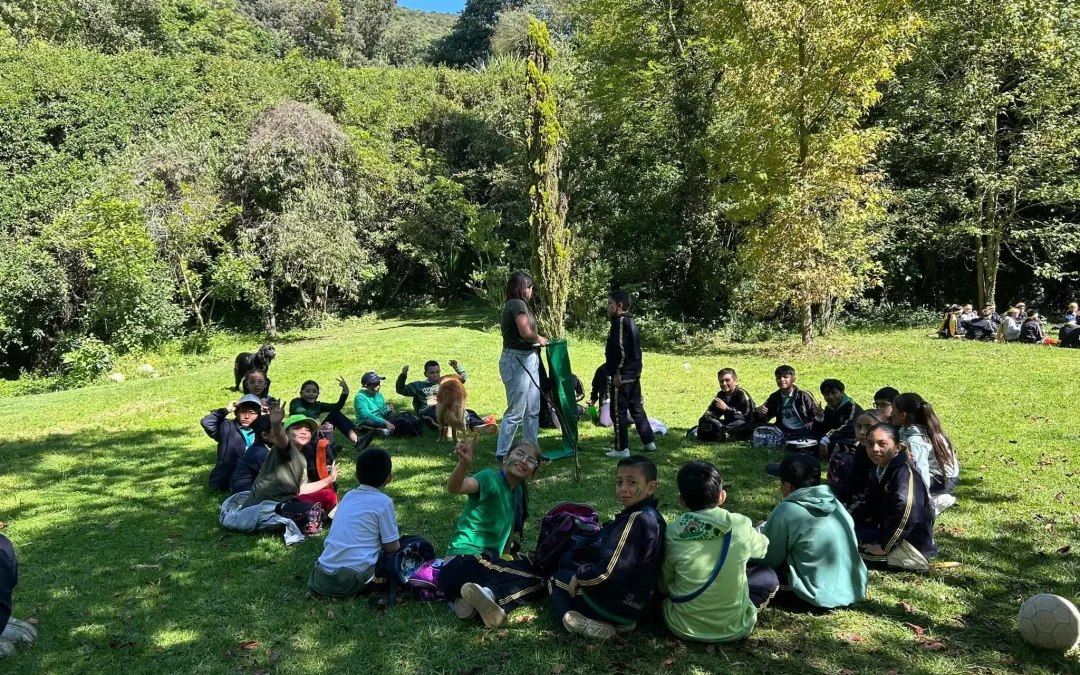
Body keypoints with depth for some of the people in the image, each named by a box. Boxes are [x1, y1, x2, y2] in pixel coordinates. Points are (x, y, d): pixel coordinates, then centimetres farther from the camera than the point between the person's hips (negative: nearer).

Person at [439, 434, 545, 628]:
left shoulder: (518, 491, 13)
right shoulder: (491, 478, -12)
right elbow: (454, 488, -33)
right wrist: (464, 464, -52)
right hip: (463, 563, -9)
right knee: (539, 580, -11)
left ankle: (487, 594, -13)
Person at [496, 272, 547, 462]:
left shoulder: (515, 305, 17)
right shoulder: (517, 304, -12)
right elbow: (526, 333, -23)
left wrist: (537, 340, 1)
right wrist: (540, 339, -6)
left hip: (528, 360, 10)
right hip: (517, 361, -10)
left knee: (532, 410, 14)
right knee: (516, 411, -4)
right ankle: (501, 453, 5)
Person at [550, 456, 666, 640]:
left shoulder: (635, 519, -24)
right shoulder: (653, 518, 5)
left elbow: (610, 570, -27)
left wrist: (580, 576, -10)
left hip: (616, 603, -8)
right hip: (637, 603, 9)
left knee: (556, 580, 13)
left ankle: (584, 623, -8)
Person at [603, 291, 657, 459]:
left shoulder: (620, 322, -14)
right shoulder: (630, 322, 16)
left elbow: (620, 350, -21)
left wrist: (617, 373, -20)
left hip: (623, 375, -10)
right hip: (634, 373, 10)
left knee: (618, 412, -3)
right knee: (636, 408, 16)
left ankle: (622, 449, 0)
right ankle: (649, 442, 21)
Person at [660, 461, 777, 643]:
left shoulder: (673, 535, -13)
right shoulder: (740, 526, -12)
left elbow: (664, 585, 0)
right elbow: (763, 548, 11)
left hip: (682, 626, -1)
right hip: (734, 627, 1)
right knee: (769, 577, 20)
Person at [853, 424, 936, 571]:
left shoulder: (904, 472, -19)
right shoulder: (881, 471, 11)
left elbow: (905, 513, -32)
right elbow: (870, 508, 16)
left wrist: (884, 547, -28)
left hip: (911, 545, -10)